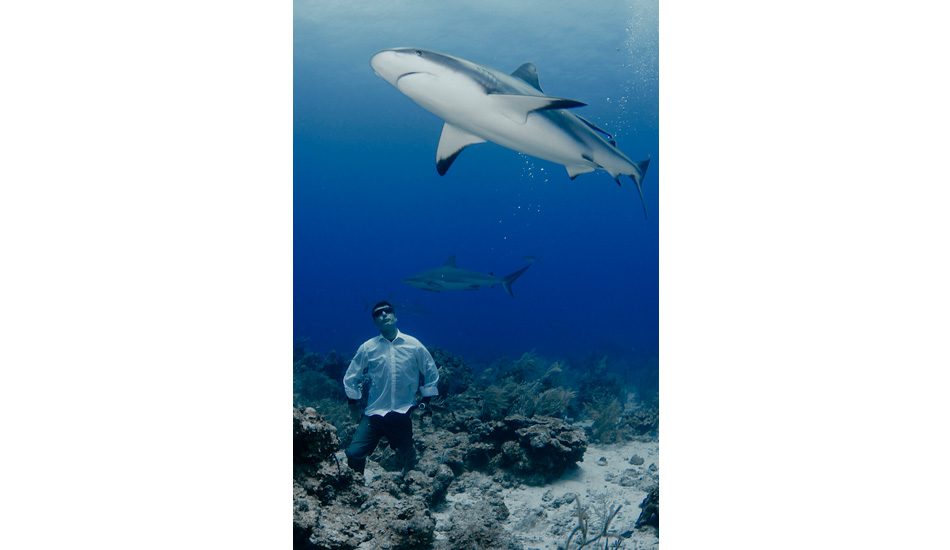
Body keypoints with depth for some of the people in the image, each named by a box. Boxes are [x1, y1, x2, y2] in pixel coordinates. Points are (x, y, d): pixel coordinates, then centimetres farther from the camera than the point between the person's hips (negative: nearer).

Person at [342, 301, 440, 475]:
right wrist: (353, 405, 6)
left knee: (409, 461, 11)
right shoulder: (367, 348, 0)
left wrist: (425, 402, 7)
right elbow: (350, 378, 10)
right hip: (374, 414, 0)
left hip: (403, 414, 0)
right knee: (354, 454, -13)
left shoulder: (414, 345, 0)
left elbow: (432, 373, 10)